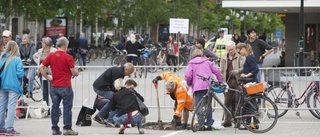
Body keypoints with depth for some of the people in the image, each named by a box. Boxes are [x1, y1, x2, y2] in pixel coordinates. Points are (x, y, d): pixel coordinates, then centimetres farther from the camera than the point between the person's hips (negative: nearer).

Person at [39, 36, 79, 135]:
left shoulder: (51, 56, 3)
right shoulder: (68, 57, -10)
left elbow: (41, 68, -2)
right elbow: (73, 72, -8)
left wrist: (47, 78, 5)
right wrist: (77, 73, 14)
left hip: (54, 86, 5)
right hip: (65, 86, -5)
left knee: (55, 107, 9)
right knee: (67, 107, 3)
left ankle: (55, 129, 11)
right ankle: (67, 128, 3)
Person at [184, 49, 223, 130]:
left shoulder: (191, 63, 9)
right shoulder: (207, 62, 18)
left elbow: (188, 76, -3)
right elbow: (216, 71, 13)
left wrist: (189, 84, 16)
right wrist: (220, 81, 24)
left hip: (199, 87, -4)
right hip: (210, 85, 4)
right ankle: (209, 124, 14)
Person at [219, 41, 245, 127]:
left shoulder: (240, 57, 1)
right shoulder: (224, 58, 16)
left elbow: (243, 68, -8)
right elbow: (221, 71, 18)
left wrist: (236, 71, -26)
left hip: (238, 81, -4)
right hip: (228, 81, 4)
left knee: (238, 101, -5)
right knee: (227, 102, 2)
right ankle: (227, 120, 8)